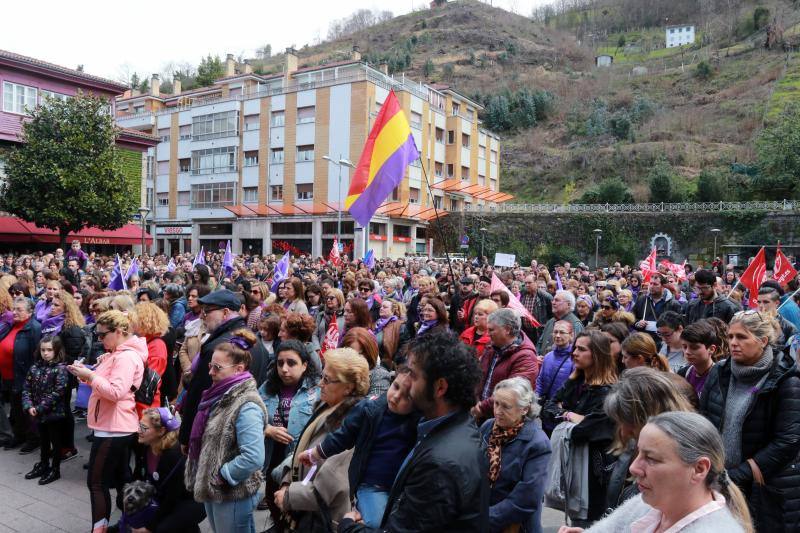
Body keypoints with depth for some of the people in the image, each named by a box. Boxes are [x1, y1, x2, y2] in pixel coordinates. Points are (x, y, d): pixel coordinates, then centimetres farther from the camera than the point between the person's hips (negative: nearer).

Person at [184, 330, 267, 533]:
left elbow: (253, 458, -31)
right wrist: (206, 479, 7)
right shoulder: (221, 395, 5)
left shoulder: (246, 407, -23)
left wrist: (221, 476, -19)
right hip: (212, 489, 9)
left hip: (233, 495, -8)